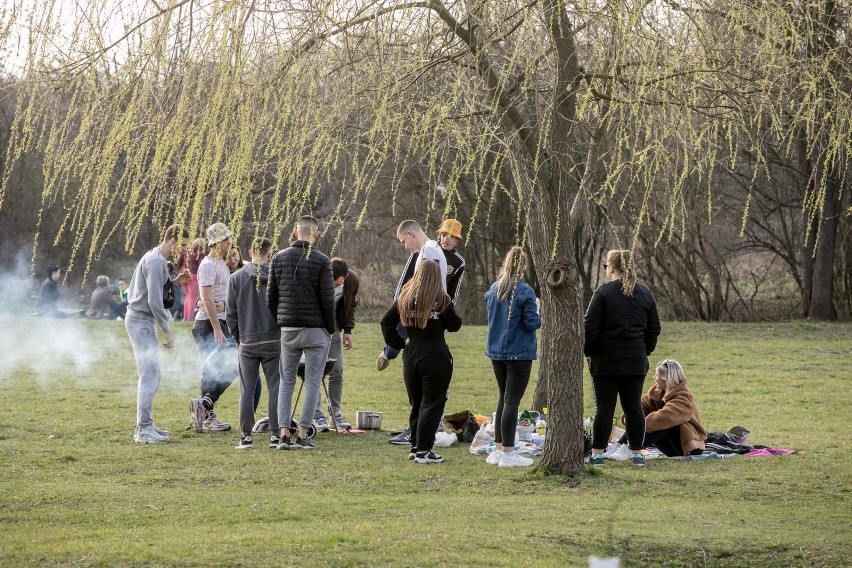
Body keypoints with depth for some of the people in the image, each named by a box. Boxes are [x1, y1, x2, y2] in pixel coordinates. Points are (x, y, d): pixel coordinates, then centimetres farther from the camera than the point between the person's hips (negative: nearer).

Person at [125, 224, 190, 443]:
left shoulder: (156, 258, 15)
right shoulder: (155, 262, -17)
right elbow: (154, 301, -22)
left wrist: (176, 281, 8)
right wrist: (167, 330, -16)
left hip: (140, 320, 11)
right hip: (141, 321, -11)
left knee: (150, 375, 14)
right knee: (150, 375, -12)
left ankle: (146, 425, 19)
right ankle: (143, 429, -13)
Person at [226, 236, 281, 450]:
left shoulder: (236, 278, -1)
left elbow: (231, 314, 0)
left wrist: (238, 337, 12)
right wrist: (284, 334, 10)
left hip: (247, 342, 1)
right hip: (274, 341, -1)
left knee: (247, 390, 6)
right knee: (275, 388, 4)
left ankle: (246, 436, 6)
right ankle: (275, 435, 3)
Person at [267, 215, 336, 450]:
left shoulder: (279, 258, 4)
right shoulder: (321, 261, -8)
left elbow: (271, 296, 6)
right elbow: (327, 299, -8)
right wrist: (331, 329, 3)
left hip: (287, 329, 3)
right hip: (315, 329, -3)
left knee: (286, 381, 11)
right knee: (313, 382, 3)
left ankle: (284, 433, 1)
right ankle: (302, 435, -1)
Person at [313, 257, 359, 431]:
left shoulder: (352, 280, -14)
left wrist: (348, 330, 0)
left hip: (332, 327, 4)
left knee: (337, 371, 2)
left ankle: (335, 412, 10)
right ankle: (317, 415, -2)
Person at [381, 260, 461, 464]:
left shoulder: (405, 297, 5)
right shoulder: (441, 299, -9)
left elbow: (386, 322, 7)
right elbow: (454, 325, 0)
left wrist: (398, 344, 10)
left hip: (411, 354, 5)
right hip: (435, 354, -5)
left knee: (416, 403, 16)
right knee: (432, 404, 0)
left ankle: (415, 447, 18)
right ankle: (423, 450, -3)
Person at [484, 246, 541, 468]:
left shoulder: (493, 289, 4)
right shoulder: (524, 292, -15)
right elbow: (532, 323, -15)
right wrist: (536, 311, 3)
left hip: (497, 352, 6)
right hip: (519, 353, -6)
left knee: (503, 398, 17)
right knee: (512, 400, -3)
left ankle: (498, 449, 18)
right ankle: (507, 453, -2)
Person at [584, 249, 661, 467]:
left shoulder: (603, 292, -9)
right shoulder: (645, 294, 8)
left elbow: (591, 327, -9)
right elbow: (654, 328, 12)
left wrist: (587, 351, 1)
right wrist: (646, 350, 19)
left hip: (606, 359, -4)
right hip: (636, 360, 4)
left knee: (604, 406, 0)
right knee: (634, 406, 8)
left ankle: (597, 453, 3)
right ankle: (636, 452, 9)